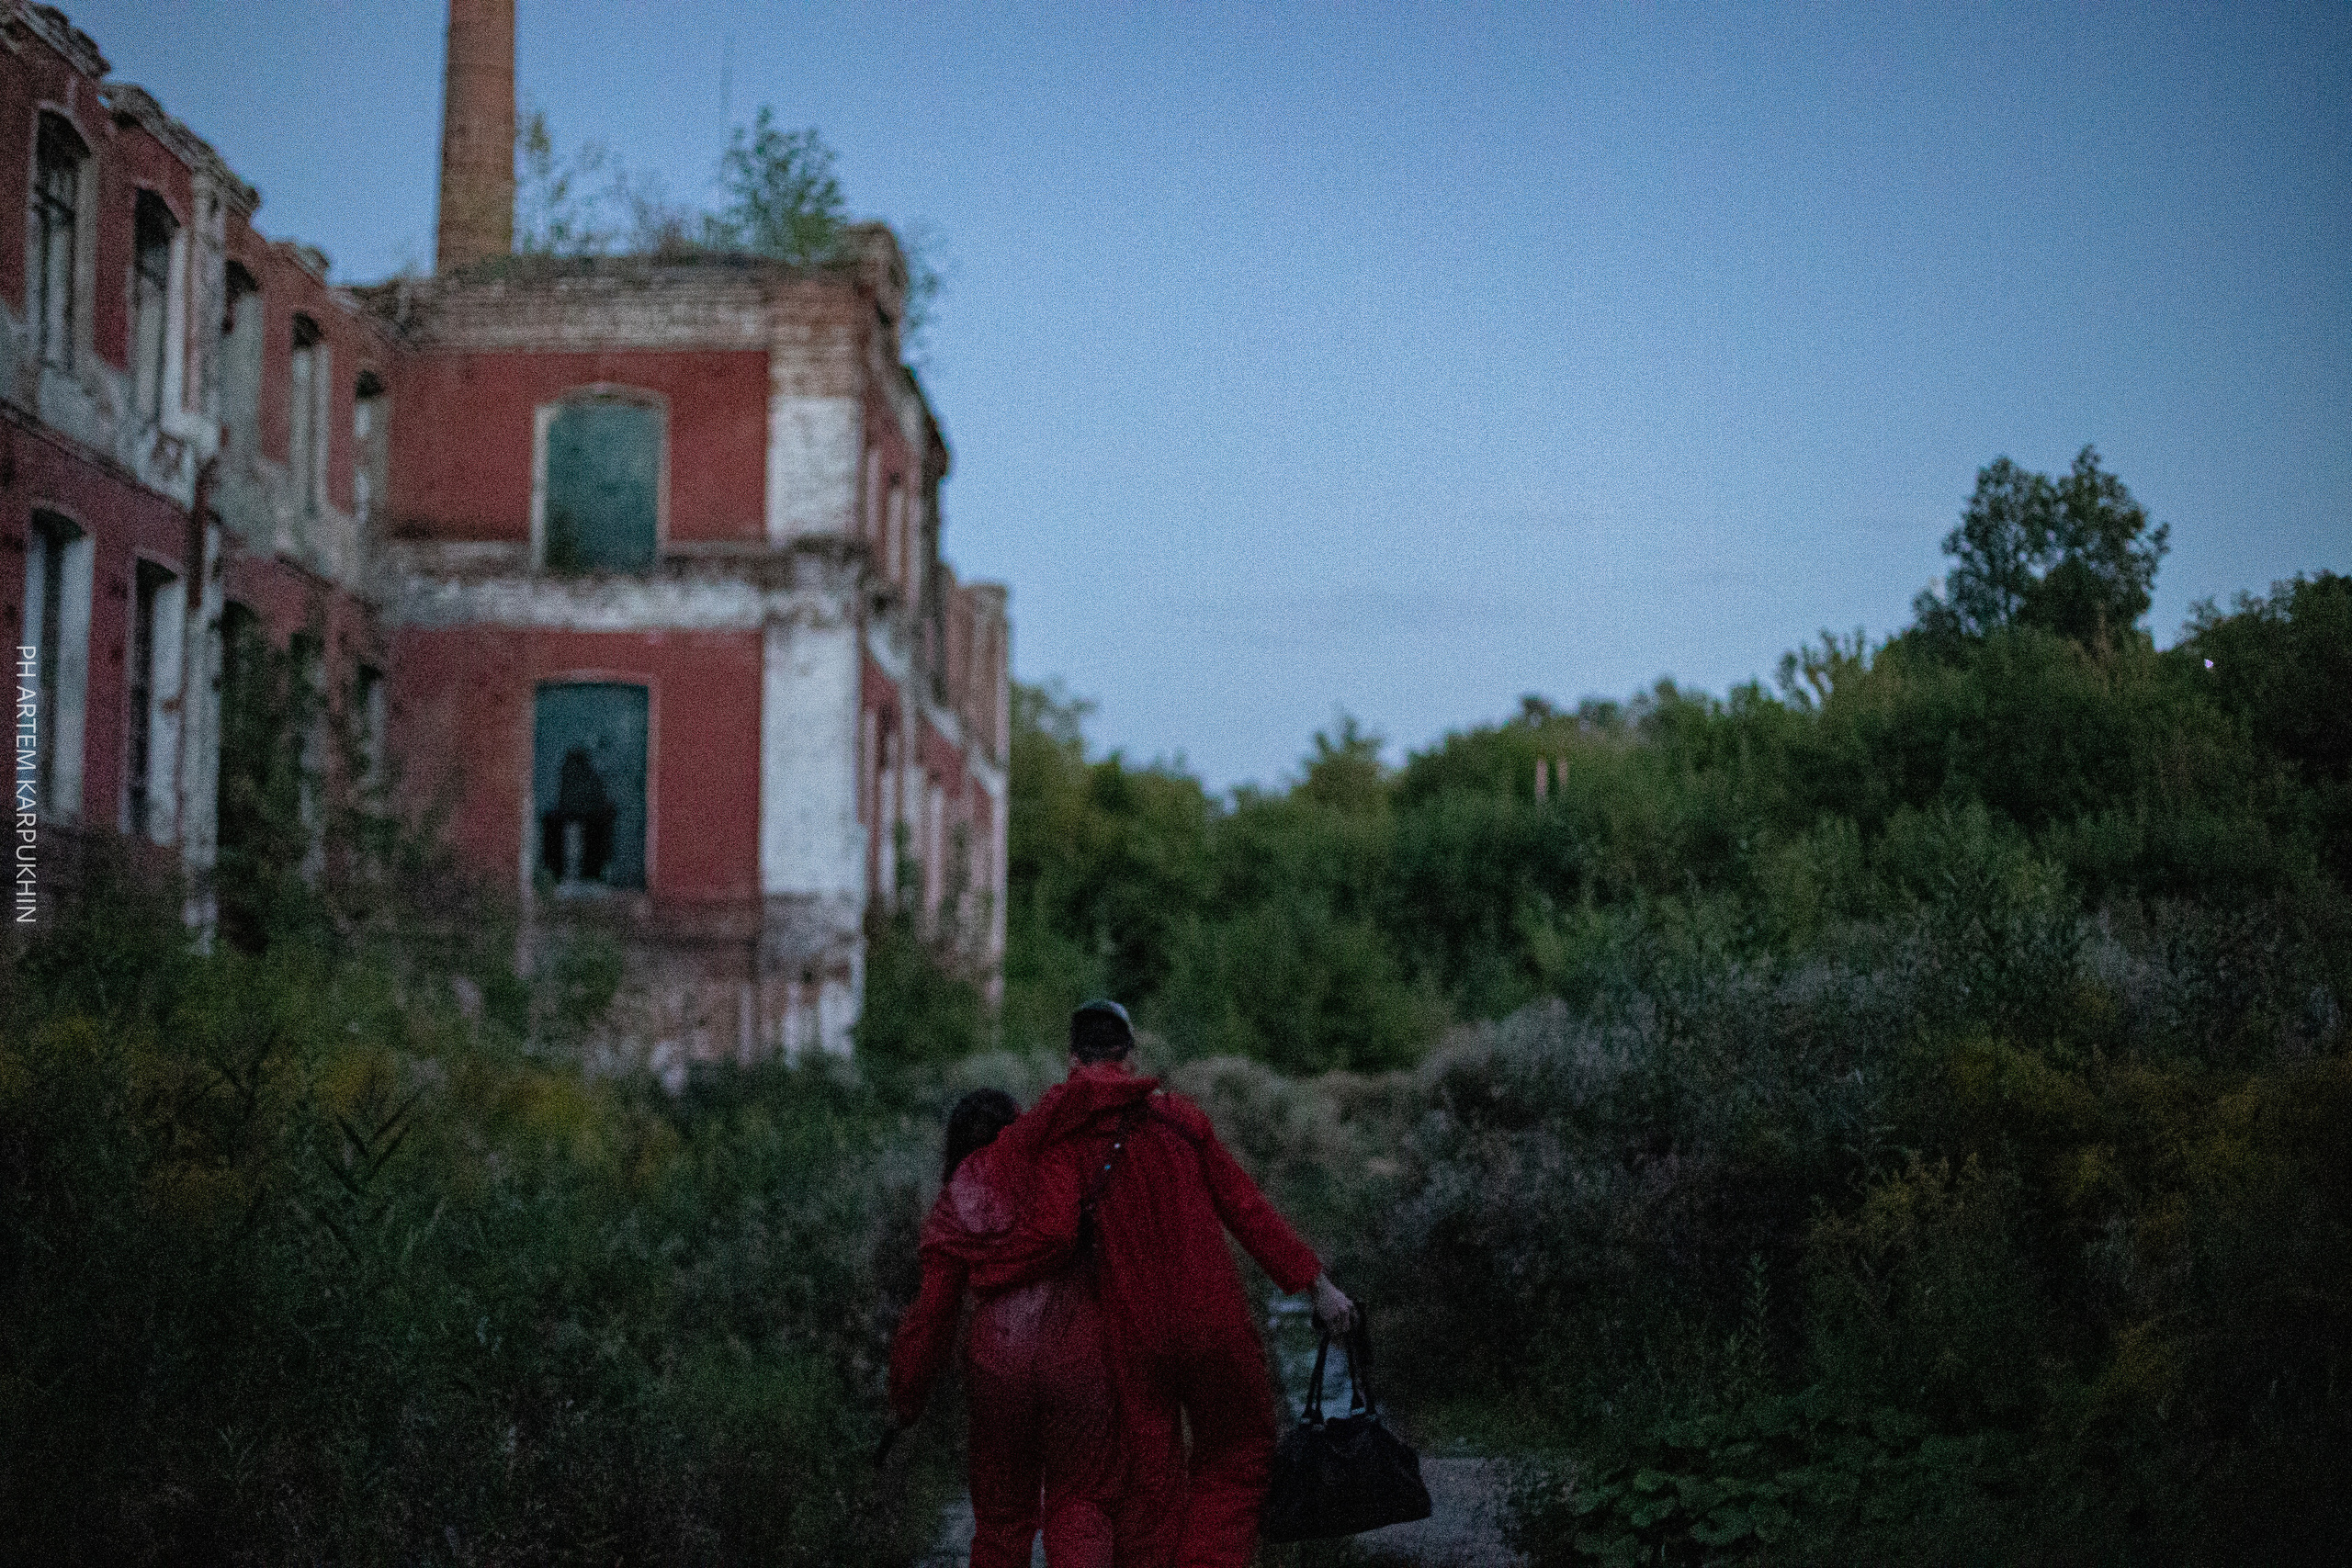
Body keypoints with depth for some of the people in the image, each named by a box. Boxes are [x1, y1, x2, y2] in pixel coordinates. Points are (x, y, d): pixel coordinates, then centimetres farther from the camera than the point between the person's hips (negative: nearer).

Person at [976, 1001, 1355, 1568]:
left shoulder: (1060, 1138, -3)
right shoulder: (1179, 1116, 4)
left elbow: (1050, 1227, -20)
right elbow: (1246, 1208, 4)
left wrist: (975, 1271, -8)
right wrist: (1316, 1282, 9)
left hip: (1131, 1334, 0)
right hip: (1214, 1319, 0)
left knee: (1148, 1483, 11)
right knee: (1237, 1457, 16)